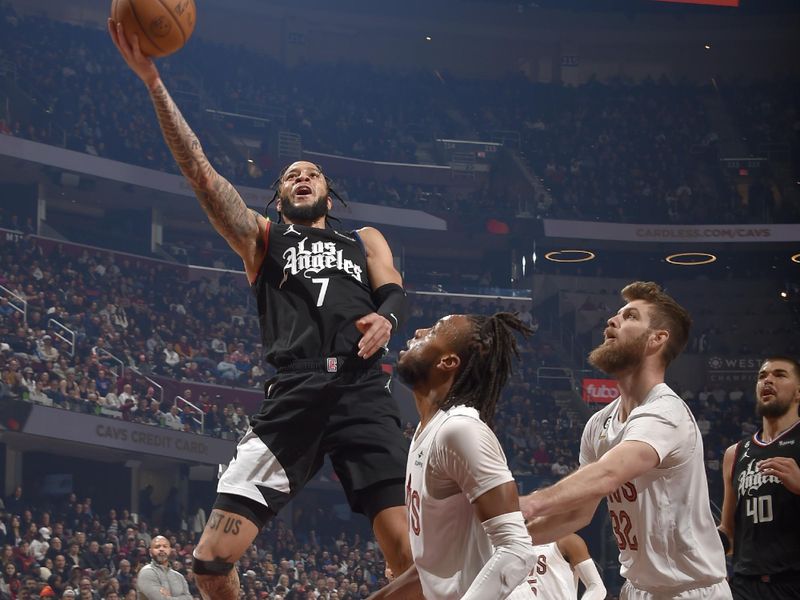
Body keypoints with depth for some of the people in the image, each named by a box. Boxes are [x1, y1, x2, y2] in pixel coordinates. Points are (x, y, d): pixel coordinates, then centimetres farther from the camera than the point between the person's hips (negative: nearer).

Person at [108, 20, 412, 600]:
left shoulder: (366, 240, 30)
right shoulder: (263, 238, 24)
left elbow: (395, 293, 13)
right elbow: (201, 172, 11)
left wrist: (386, 318, -14)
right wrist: (154, 82, 0)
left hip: (364, 391, 0)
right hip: (294, 395, 0)